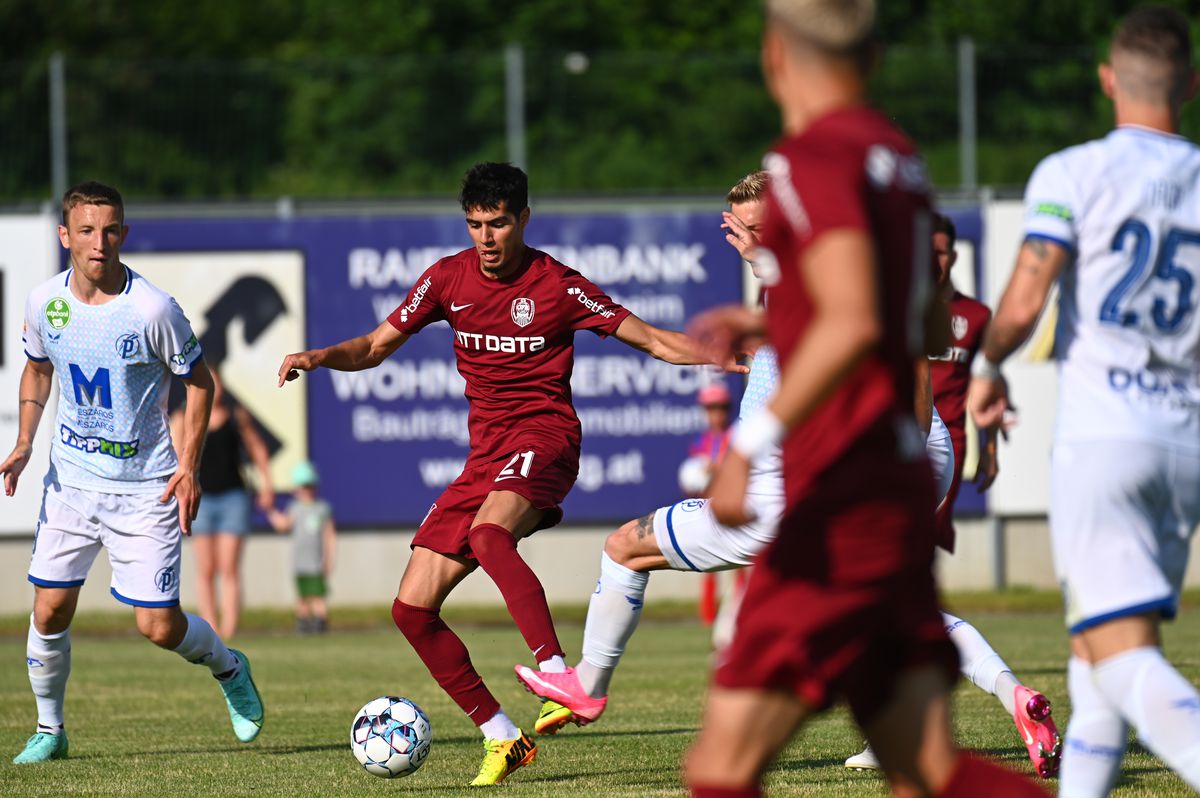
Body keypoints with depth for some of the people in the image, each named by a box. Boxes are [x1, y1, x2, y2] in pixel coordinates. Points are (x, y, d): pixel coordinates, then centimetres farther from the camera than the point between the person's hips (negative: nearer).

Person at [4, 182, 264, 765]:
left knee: (159, 627, -6)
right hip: (70, 480, 4)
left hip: (145, 487, -4)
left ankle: (228, 668, 26)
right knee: (49, 611, -1)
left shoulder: (153, 310, -17)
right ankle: (49, 729, 19)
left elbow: (198, 381, -4)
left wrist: (188, 467, -10)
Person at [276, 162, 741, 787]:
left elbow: (651, 340, 1)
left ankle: (558, 676, -47)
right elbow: (377, 346, 14)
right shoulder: (448, 278, 6)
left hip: (543, 436, -6)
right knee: (412, 609, -2)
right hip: (485, 454, 6)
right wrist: (319, 357, -6)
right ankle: (501, 739, 5)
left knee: (488, 533, -39)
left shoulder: (557, 286, -6)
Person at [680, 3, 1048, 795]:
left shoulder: (812, 158, -11)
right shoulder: (899, 158, 16)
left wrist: (756, 442, -25)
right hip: (903, 484, 9)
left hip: (844, 496, -9)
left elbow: (853, 324, -24)